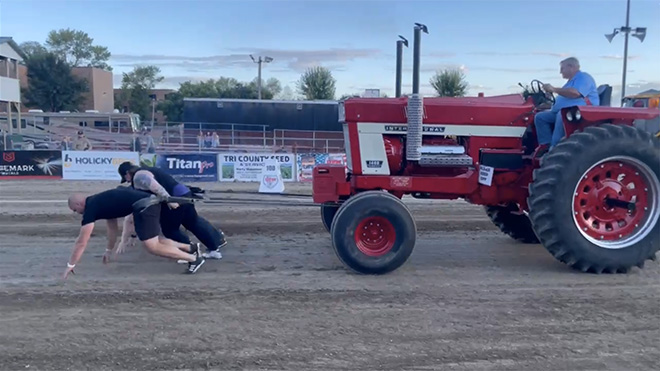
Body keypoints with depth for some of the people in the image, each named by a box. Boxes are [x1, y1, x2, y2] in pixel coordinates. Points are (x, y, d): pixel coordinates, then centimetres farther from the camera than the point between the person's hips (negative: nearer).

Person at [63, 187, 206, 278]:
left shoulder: (91, 209, 0)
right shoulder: (99, 203, 26)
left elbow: (81, 242, 3)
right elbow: (113, 228, 37)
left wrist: (70, 265, 12)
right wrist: (108, 251, 44)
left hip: (143, 206, -9)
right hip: (149, 201, 9)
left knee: (152, 247, -7)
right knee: (154, 241, 19)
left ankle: (194, 258, -9)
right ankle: (191, 247, 14)